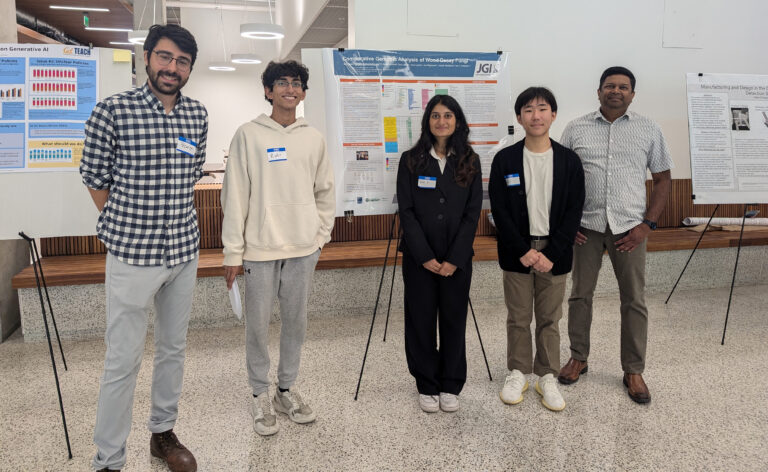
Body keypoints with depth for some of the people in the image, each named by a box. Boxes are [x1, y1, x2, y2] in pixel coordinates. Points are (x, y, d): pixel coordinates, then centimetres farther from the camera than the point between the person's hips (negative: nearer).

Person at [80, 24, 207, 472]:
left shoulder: (199, 116, 3)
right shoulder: (112, 111, -10)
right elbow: (96, 178, -1)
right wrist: (127, 227, 5)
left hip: (185, 252, 5)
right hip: (132, 255, -5)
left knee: (174, 348, 17)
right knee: (124, 360, 3)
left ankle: (164, 433, 37)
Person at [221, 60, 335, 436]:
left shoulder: (313, 138, 7)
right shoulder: (248, 135, -4)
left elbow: (325, 191, 14)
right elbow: (234, 196, -6)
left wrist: (321, 234, 7)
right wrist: (233, 251, -8)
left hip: (303, 248, 4)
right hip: (261, 247, -3)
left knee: (296, 321, 12)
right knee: (258, 323, 6)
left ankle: (287, 389, 29)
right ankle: (260, 395, 24)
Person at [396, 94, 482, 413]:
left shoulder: (470, 161, 4)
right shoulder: (411, 160, 1)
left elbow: (473, 213, 0)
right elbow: (406, 211, -3)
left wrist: (454, 258, -8)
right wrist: (425, 256, -10)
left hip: (457, 258, 1)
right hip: (419, 257, 0)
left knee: (454, 320, 7)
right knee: (421, 320, 5)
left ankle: (451, 386, 23)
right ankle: (427, 386, 21)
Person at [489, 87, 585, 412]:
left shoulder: (569, 160, 0)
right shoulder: (505, 160, -3)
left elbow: (574, 212, -3)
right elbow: (499, 211, -5)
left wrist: (552, 254, -12)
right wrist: (523, 251, -13)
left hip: (554, 253, 1)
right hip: (517, 253, 0)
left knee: (549, 319, 10)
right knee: (518, 318, 10)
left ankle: (547, 377, 25)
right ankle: (518, 373, 26)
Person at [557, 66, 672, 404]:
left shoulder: (648, 130, 6)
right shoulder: (575, 129, 5)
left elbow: (663, 179, 7)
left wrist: (648, 224, -3)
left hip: (629, 227, 0)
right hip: (586, 225, 0)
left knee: (634, 300, 5)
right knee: (581, 294, 9)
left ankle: (633, 371, 18)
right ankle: (578, 358, 25)